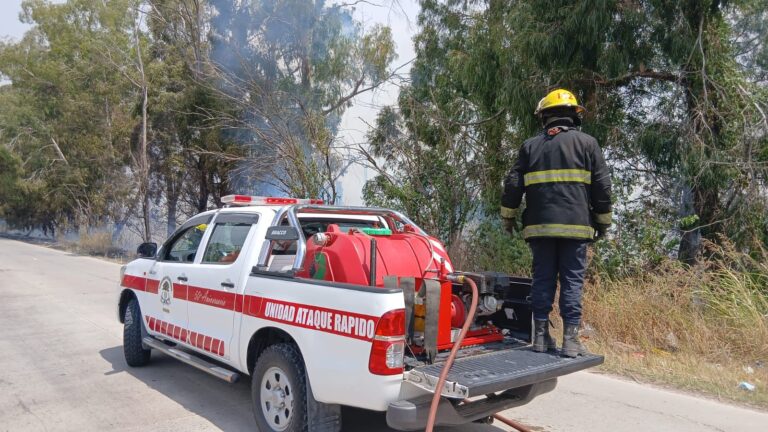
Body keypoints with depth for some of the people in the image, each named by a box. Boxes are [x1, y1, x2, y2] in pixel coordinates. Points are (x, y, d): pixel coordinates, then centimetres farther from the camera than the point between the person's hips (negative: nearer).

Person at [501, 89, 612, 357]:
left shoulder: (530, 146, 11)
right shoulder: (587, 143, 6)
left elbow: (513, 184, 8)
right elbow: (602, 186, 5)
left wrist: (508, 216, 17)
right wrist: (603, 221, 13)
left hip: (540, 225, 2)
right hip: (575, 225, -1)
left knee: (543, 279, 7)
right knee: (572, 280, 2)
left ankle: (541, 336, 8)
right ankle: (570, 339, 1)